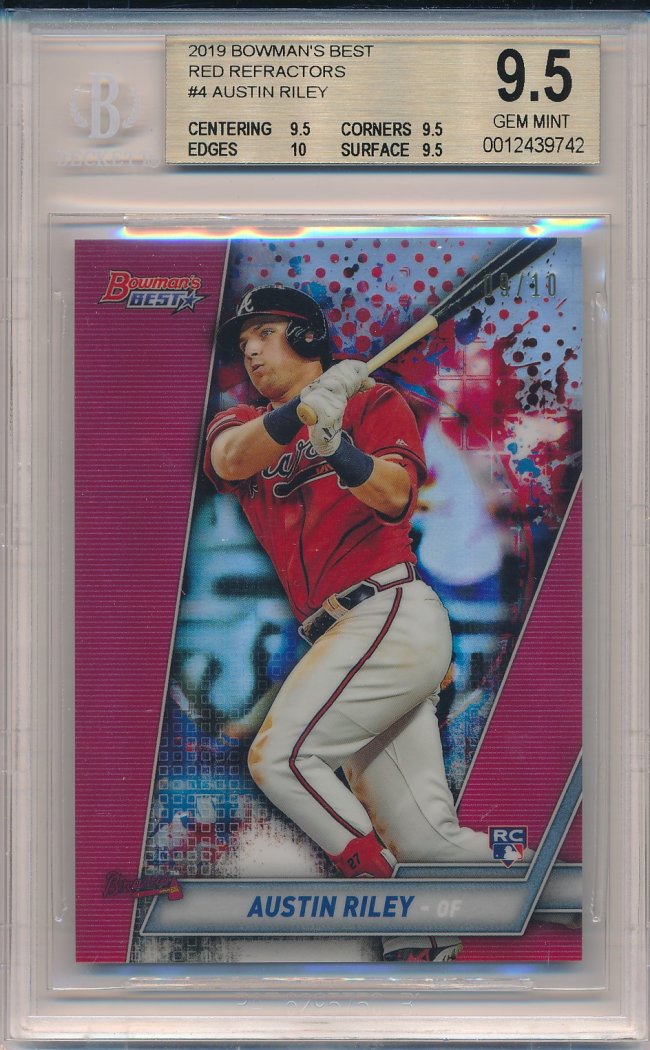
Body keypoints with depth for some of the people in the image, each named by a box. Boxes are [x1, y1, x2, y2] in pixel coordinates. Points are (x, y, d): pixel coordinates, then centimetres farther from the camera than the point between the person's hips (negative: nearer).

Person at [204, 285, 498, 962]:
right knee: (422, 838, 3)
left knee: (279, 755, -17)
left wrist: (339, 452, -35)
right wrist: (301, 411, -28)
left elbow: (394, 495, -15)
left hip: (391, 614, -6)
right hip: (343, 638, 6)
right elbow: (234, 460, -9)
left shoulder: (374, 401, 5)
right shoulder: (239, 425, 18)